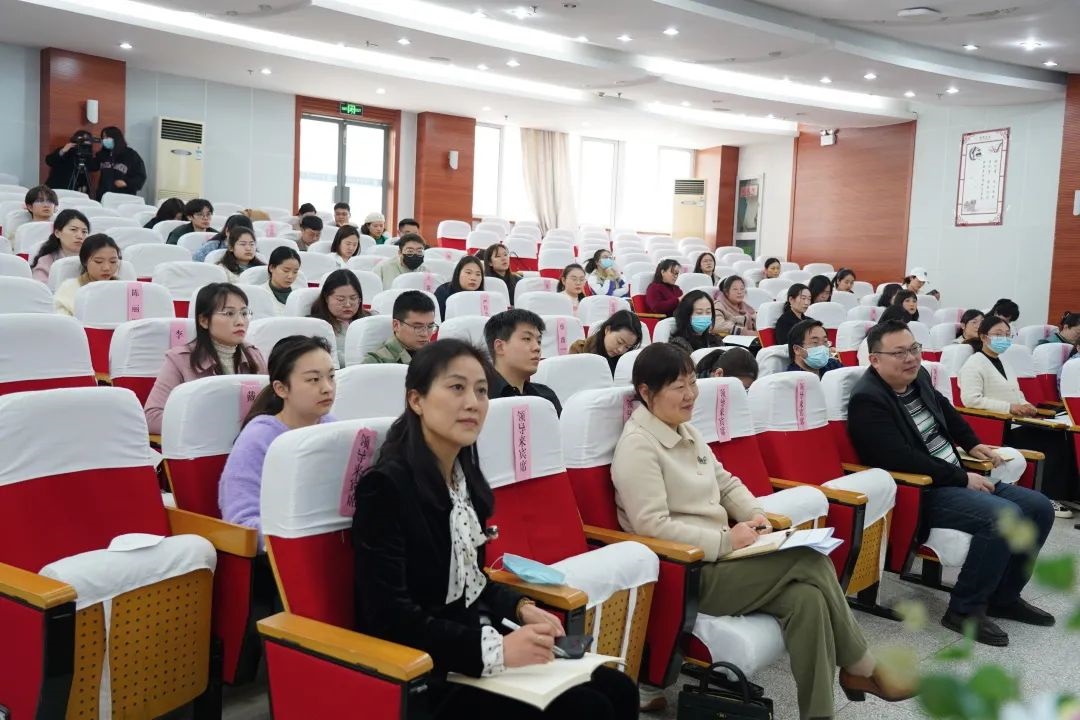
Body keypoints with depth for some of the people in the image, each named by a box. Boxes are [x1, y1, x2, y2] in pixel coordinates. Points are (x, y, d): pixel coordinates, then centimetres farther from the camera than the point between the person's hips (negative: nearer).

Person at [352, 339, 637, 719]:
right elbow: (389, 617, -22)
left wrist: (522, 609, -1)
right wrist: (494, 649, -26)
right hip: (423, 669, -8)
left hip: (478, 641, 8)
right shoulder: (386, 485, -18)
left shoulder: (466, 475, 7)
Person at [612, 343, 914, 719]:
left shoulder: (686, 431, 14)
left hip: (718, 556, 8)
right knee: (811, 562, -17)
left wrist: (754, 514, 1)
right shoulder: (637, 445, -14)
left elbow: (725, 483, 21)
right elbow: (653, 526, -21)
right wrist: (725, 540, -20)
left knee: (806, 597, -17)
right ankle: (865, 669, 1)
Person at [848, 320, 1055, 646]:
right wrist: (962, 479, -21)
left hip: (956, 480, 10)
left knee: (1039, 508, 3)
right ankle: (965, 609, -14)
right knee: (1004, 516, -28)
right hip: (917, 492, -10)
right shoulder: (867, 400, -19)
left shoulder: (918, 377, 8)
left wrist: (972, 444, 19)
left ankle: (1004, 596, 14)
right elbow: (902, 460, -27)